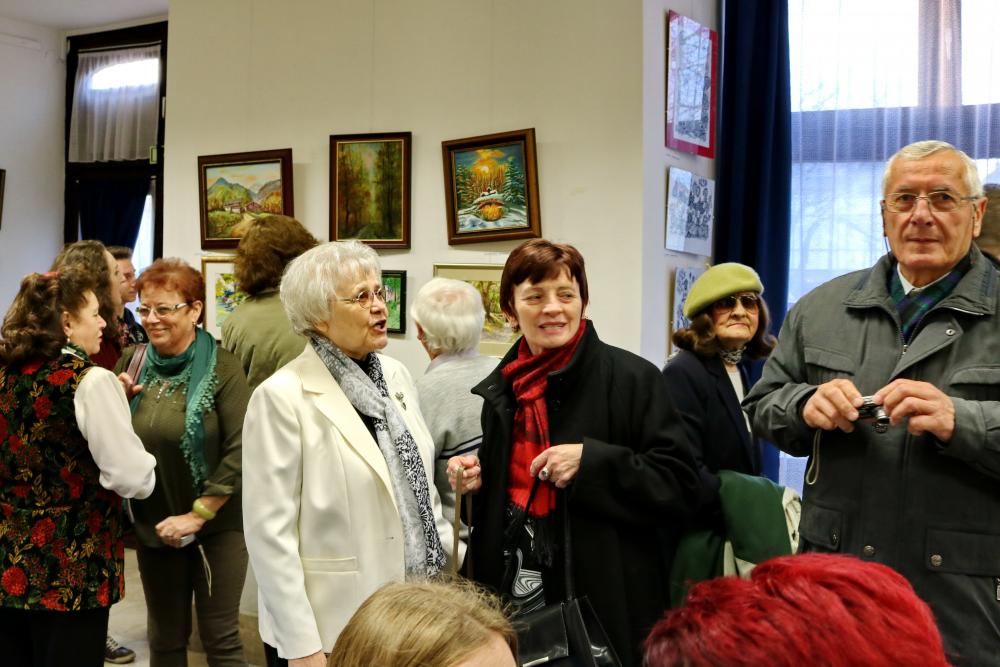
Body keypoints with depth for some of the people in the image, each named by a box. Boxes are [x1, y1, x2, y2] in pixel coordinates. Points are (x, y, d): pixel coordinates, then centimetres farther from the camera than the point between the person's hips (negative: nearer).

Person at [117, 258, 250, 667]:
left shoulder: (221, 368, -11)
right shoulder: (132, 362, 3)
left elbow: (239, 449, -15)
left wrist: (197, 514, -16)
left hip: (216, 525, -4)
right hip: (153, 525, 4)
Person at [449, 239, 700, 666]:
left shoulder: (632, 378, -9)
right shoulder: (500, 388, 8)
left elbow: (680, 486, -12)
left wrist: (592, 462, -21)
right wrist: (477, 479, 0)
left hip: (605, 600, -5)